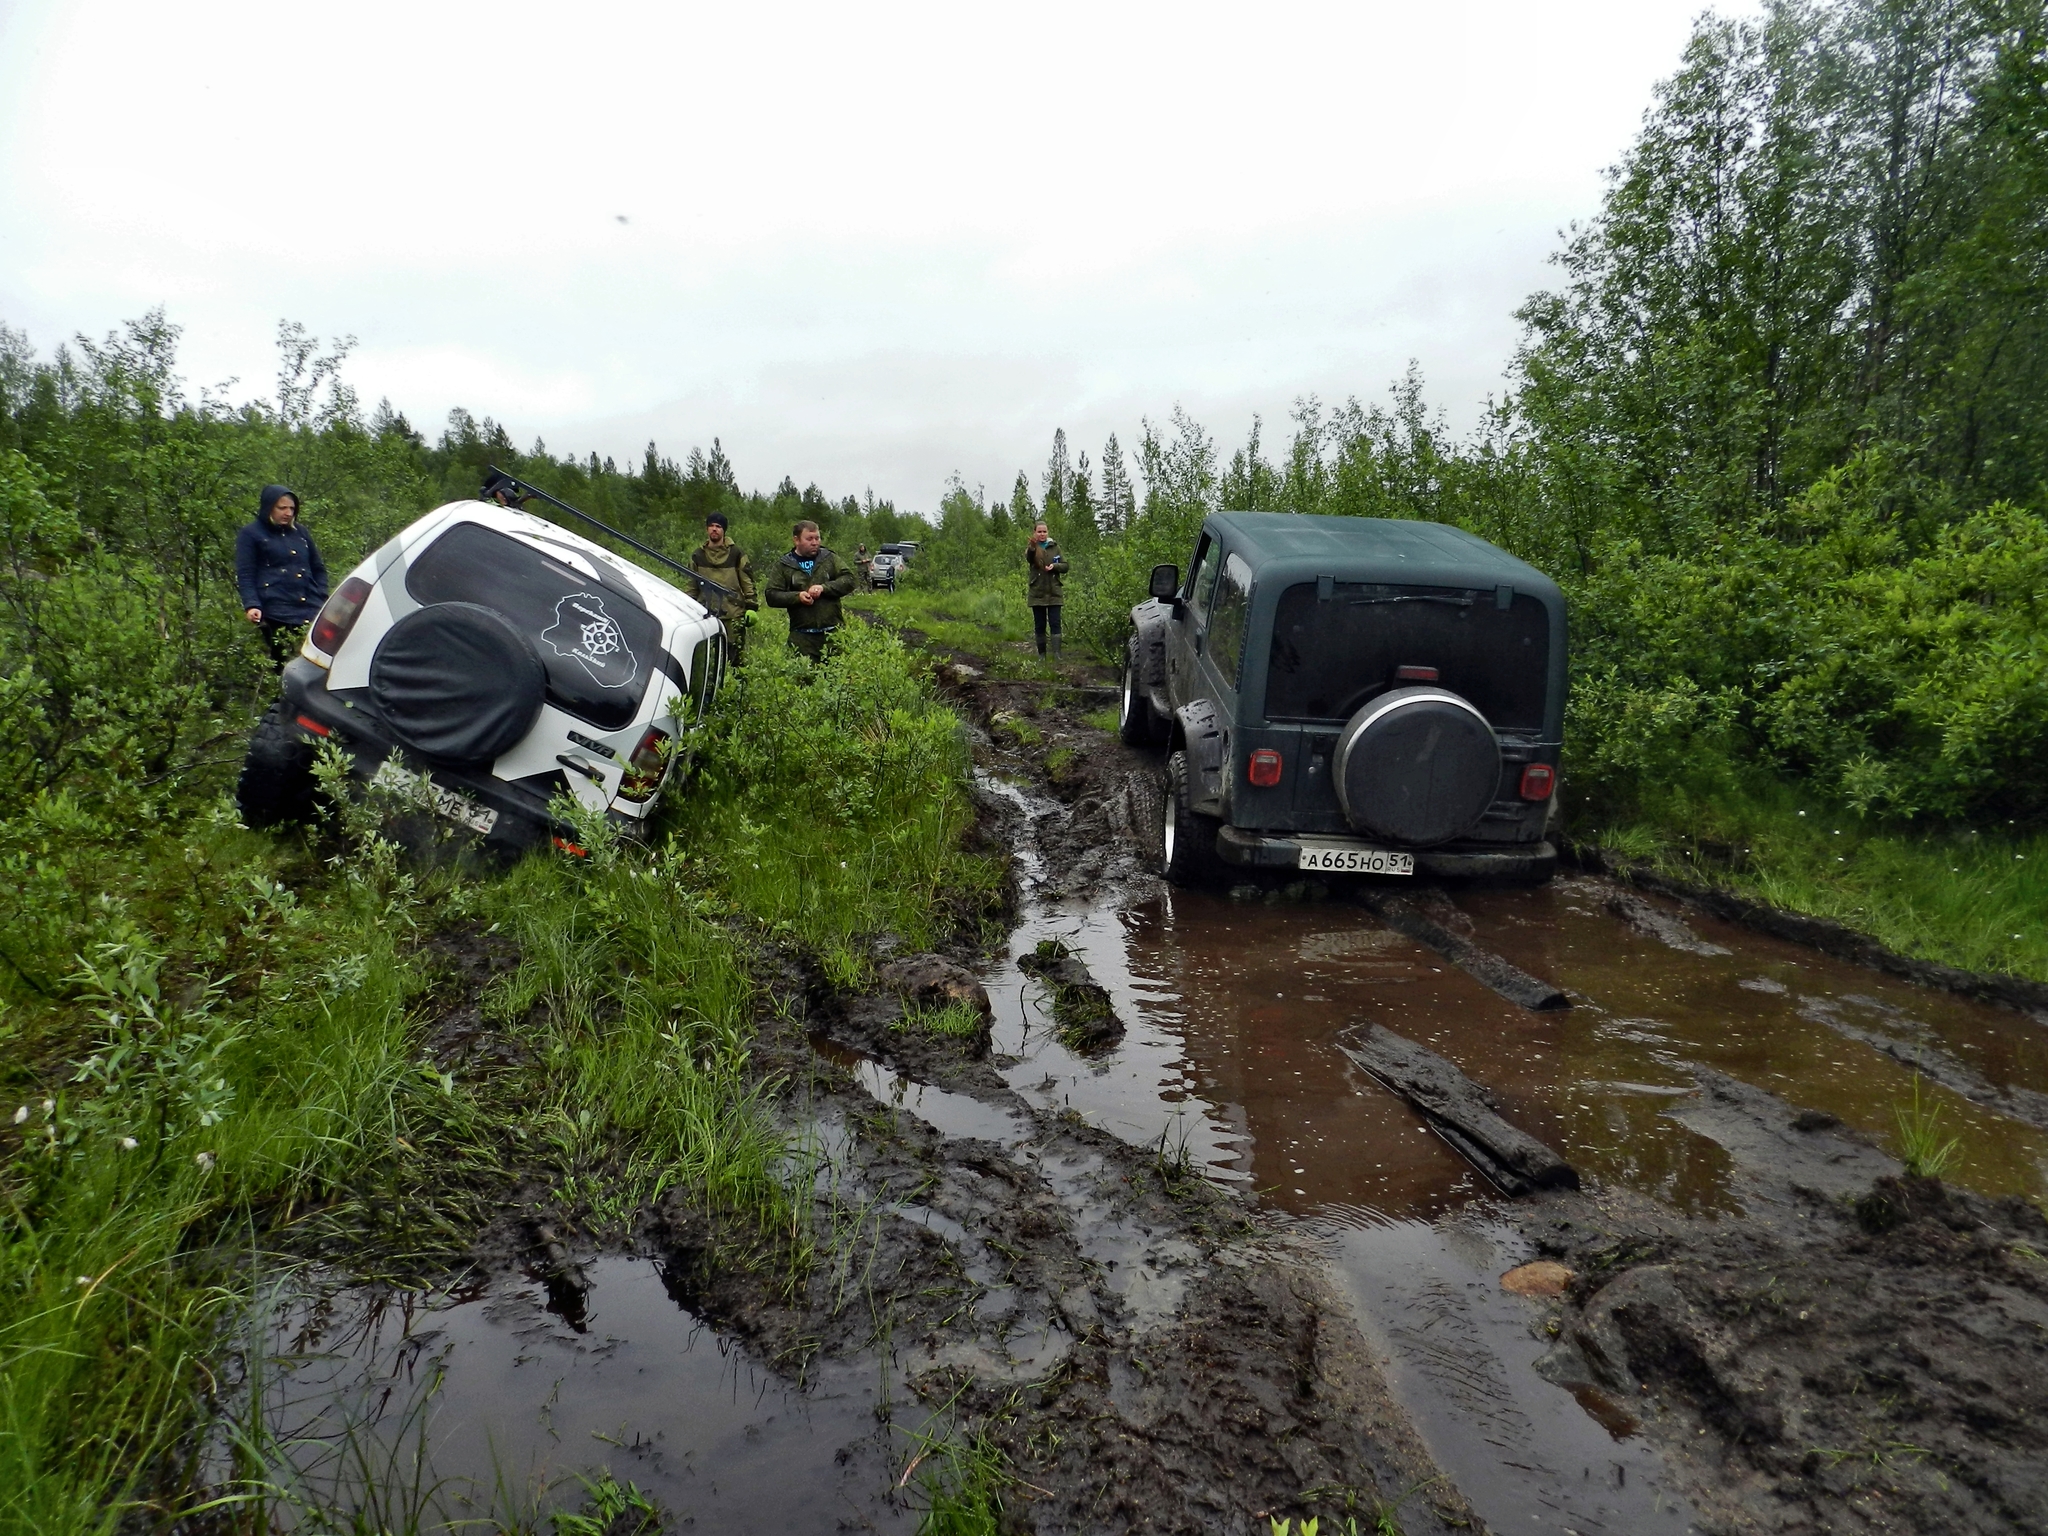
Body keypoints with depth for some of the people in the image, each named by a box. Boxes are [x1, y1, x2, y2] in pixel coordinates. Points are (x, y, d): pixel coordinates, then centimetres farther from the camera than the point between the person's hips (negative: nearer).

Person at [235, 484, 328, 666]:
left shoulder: (300, 532, 22)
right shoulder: (250, 534, 8)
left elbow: (319, 569, 26)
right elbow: (245, 575, 2)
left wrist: (323, 602, 11)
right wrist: (251, 605, -14)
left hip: (310, 611, 4)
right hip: (276, 614, -4)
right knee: (283, 664, -6)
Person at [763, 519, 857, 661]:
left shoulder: (830, 558, 9)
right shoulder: (783, 565, 6)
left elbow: (849, 580, 0)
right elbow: (771, 596, 3)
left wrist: (824, 588, -14)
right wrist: (797, 596, -13)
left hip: (833, 633, 1)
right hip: (802, 637, -1)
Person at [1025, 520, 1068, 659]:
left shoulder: (1055, 547, 7)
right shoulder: (1031, 548, -1)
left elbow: (1065, 566, 7)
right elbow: (1028, 558, -25)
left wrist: (1054, 566, -15)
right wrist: (1032, 546, -47)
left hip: (1054, 593, 1)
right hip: (1037, 593, -1)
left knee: (1055, 624, -6)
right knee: (1039, 626, 5)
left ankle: (1056, 654, -10)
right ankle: (1042, 654, 14)